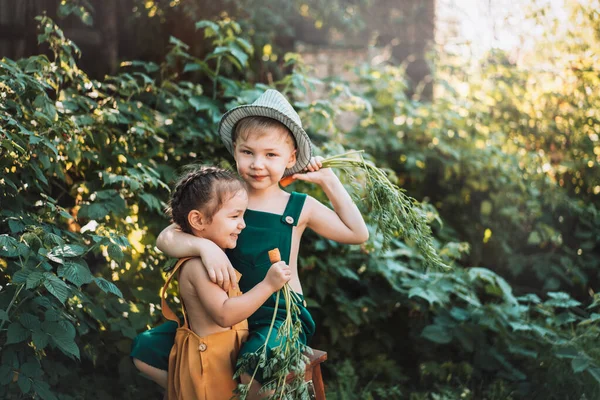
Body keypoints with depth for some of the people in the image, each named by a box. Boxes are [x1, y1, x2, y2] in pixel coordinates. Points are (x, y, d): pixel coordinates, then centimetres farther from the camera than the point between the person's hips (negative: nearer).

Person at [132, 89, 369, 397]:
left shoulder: (299, 208, -1)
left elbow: (358, 234, 5)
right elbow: (166, 238, -9)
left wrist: (328, 181, 0)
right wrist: (204, 246, -30)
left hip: (281, 316, -3)